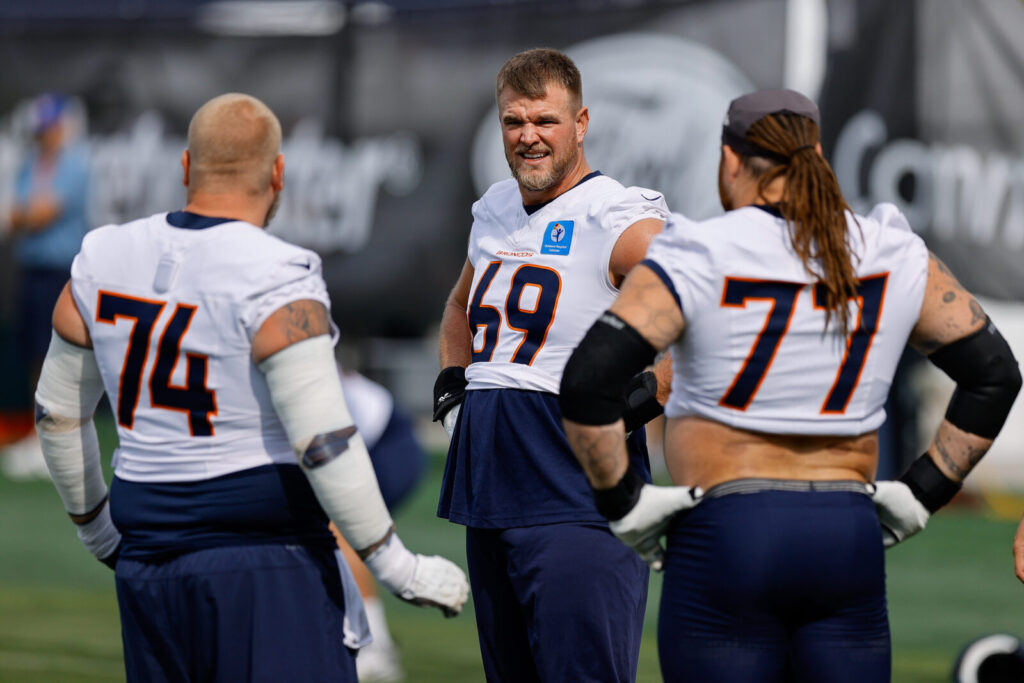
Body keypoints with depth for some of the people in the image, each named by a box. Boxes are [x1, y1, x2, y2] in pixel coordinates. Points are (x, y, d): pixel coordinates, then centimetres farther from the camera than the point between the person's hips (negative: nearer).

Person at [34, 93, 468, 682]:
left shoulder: (104, 260, 6)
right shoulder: (273, 281, -14)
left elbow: (59, 412, 16)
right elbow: (325, 443, -18)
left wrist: (95, 522, 31)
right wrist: (396, 566, -9)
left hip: (148, 558, 6)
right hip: (265, 559, -6)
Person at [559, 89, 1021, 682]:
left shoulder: (700, 260, -7)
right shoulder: (892, 258, 5)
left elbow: (587, 381, -17)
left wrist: (621, 499, -6)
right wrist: (924, 493, 13)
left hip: (723, 543, -3)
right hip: (849, 543, 3)